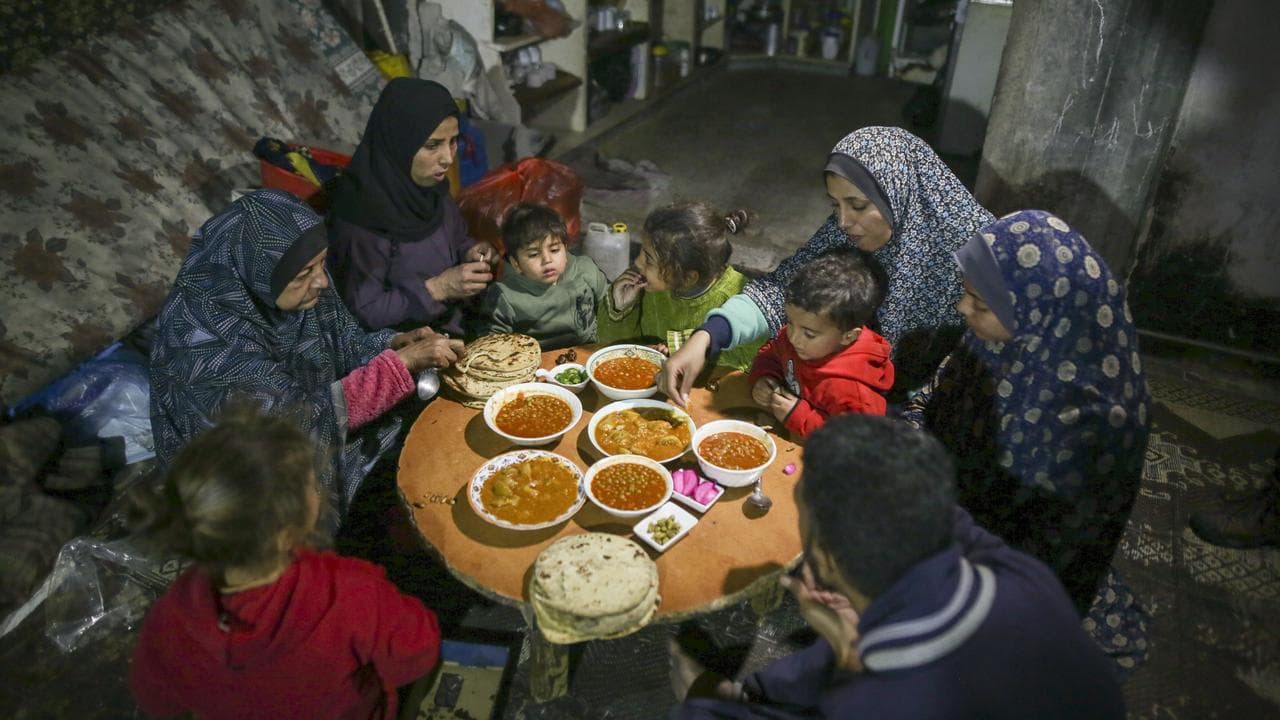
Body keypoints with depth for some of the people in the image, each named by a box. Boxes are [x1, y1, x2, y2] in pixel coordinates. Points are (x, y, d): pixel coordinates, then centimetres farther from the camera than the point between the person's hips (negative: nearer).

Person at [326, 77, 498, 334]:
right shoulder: (362, 216, -23)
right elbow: (362, 312, -18)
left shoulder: (431, 187, -3)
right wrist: (436, 289, -24)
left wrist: (469, 252, -5)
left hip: (456, 324, 7)